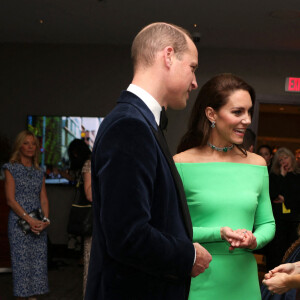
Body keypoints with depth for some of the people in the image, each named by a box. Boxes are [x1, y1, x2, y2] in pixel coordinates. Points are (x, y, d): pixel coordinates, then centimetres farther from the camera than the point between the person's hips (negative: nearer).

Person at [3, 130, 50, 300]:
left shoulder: (39, 172, 14)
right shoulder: (11, 169, 0)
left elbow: (43, 199, 10)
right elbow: (11, 200, -7)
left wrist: (46, 219, -8)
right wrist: (29, 219, -15)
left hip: (39, 224, 4)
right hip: (19, 222, -4)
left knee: (39, 260, 3)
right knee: (22, 260, -3)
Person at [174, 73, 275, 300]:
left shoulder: (257, 164, 5)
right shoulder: (181, 164, -8)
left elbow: (267, 223, 12)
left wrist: (254, 240, -9)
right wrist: (218, 233, -18)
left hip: (244, 281, 4)